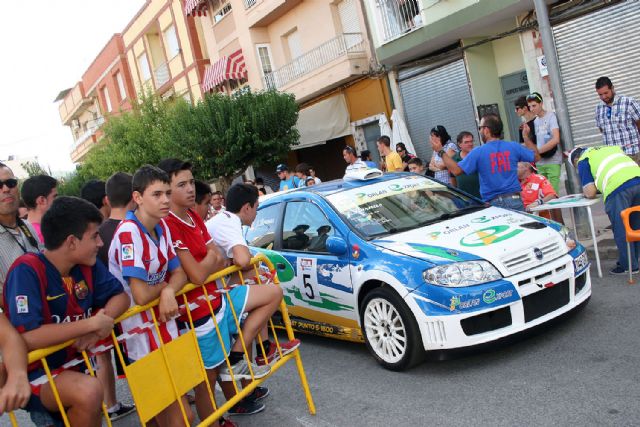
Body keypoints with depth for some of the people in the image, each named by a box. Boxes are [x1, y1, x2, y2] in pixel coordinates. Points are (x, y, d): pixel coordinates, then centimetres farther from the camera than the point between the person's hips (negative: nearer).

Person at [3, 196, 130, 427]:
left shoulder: (87, 265, -1)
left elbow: (120, 296, 5)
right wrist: (92, 324, -23)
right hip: (36, 374, -7)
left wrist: (101, 321, -15)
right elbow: (27, 338, -29)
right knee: (89, 390, -32)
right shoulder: (27, 270, -20)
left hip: (79, 362, 7)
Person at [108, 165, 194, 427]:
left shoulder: (161, 227, 2)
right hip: (140, 326, -7)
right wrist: (164, 284, -5)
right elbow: (141, 295, -26)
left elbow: (178, 273, 6)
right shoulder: (129, 232, -22)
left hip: (162, 317, 7)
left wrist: (169, 291, -16)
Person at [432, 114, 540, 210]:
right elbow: (536, 156, 17)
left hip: (493, 203, -2)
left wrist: (441, 151, 4)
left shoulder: (478, 152, -5)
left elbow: (456, 170, -6)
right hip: (515, 200, 2)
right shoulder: (514, 147, 4)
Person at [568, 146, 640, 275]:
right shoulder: (611, 147, 34)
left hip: (618, 188, -6)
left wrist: (586, 191, 31)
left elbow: (590, 193, 7)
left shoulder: (583, 161, 15)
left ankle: (628, 266, 12)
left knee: (621, 229, 5)